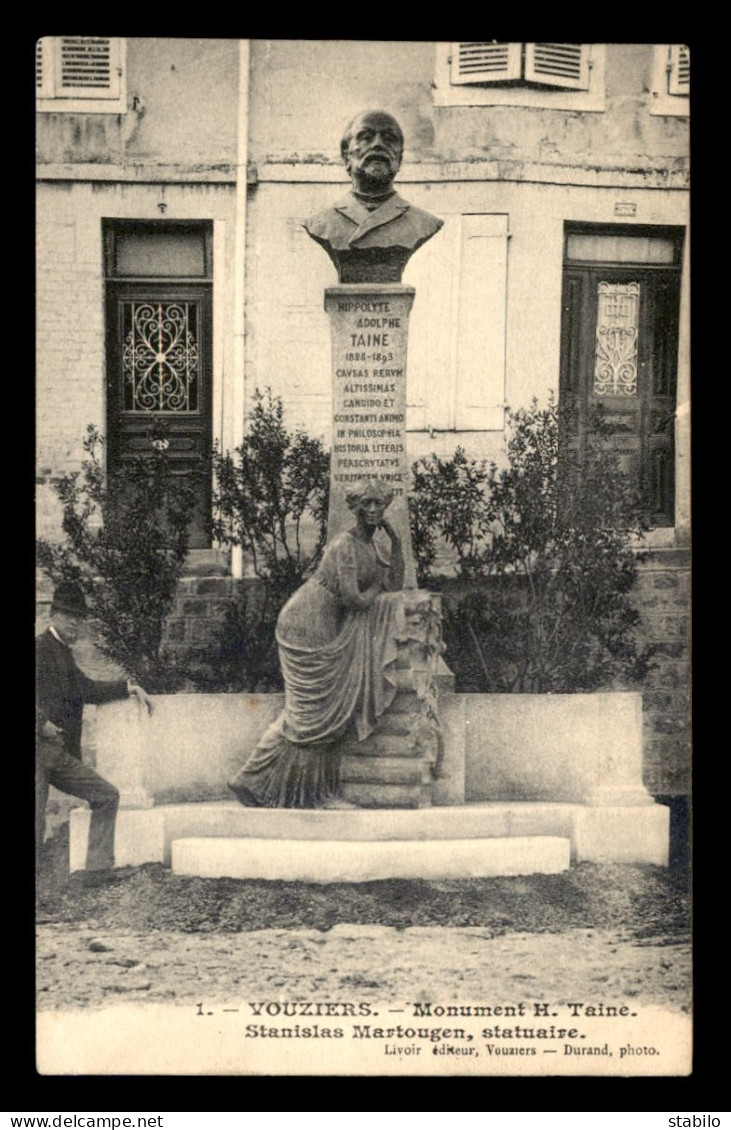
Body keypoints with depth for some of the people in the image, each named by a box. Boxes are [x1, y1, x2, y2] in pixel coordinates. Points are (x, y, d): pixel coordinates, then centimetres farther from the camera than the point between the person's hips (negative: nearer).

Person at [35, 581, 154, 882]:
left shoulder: (64, 655, 19)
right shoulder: (40, 648, -9)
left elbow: (87, 689, 25)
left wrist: (131, 688, 19)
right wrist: (41, 721, -29)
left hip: (61, 755, 9)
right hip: (40, 749, -9)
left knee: (106, 796, 11)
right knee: (37, 823, -9)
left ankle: (100, 869, 14)